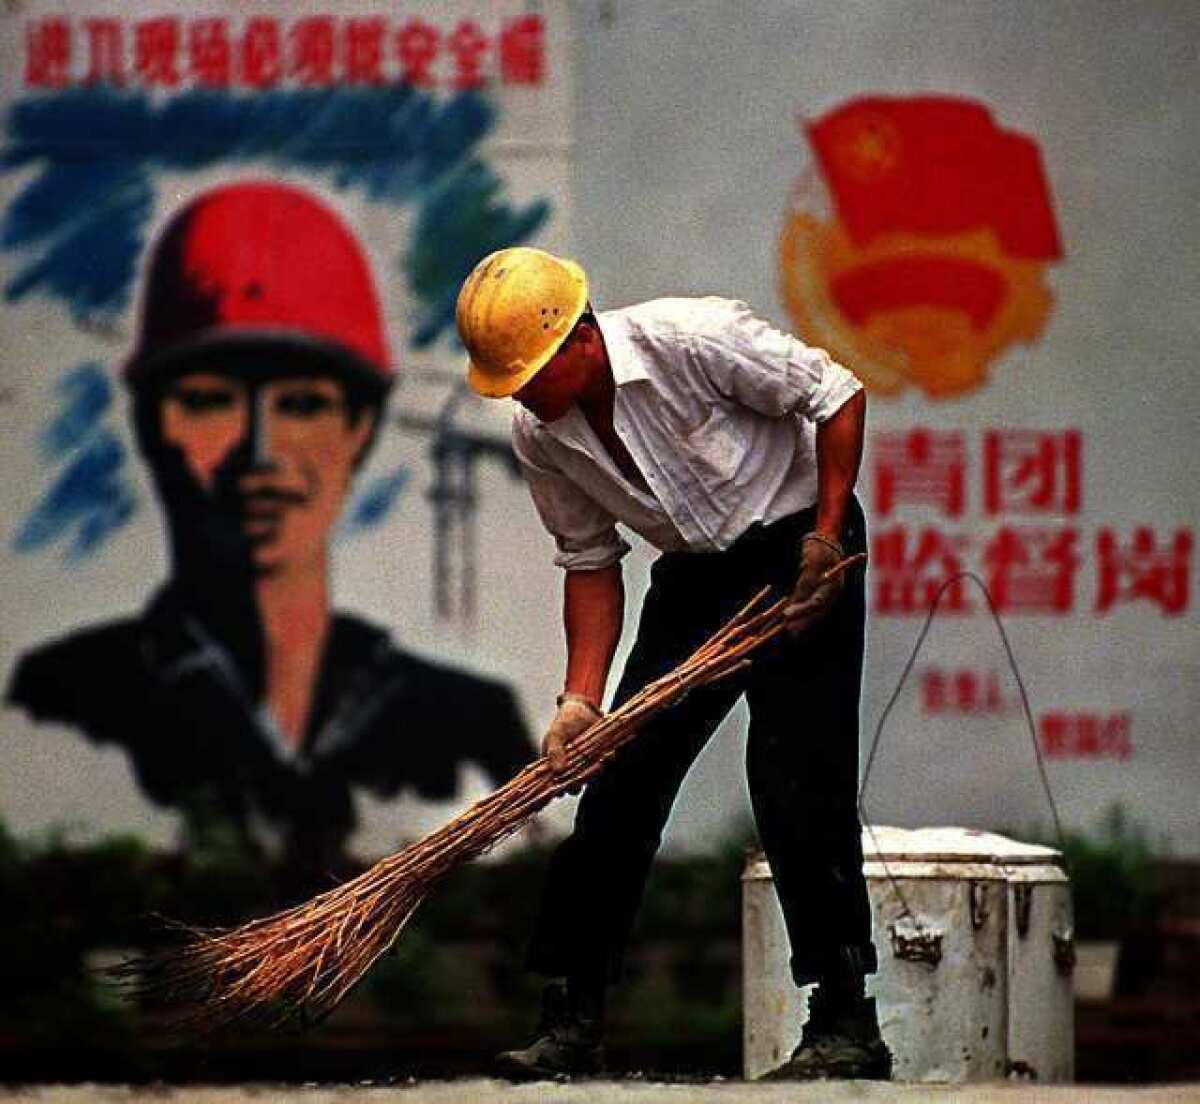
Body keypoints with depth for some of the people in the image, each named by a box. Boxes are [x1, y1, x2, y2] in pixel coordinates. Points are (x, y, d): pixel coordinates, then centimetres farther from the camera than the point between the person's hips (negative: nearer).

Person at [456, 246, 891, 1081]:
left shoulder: (691, 338, -25)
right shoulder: (540, 435, -6)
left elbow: (836, 394, -15)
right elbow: (591, 564, 4)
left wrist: (826, 538, -19)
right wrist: (582, 698, -7)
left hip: (798, 549, -6)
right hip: (694, 572, 6)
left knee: (796, 783, -16)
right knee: (618, 783, 1)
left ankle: (848, 1025, -12)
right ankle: (571, 1023, 8)